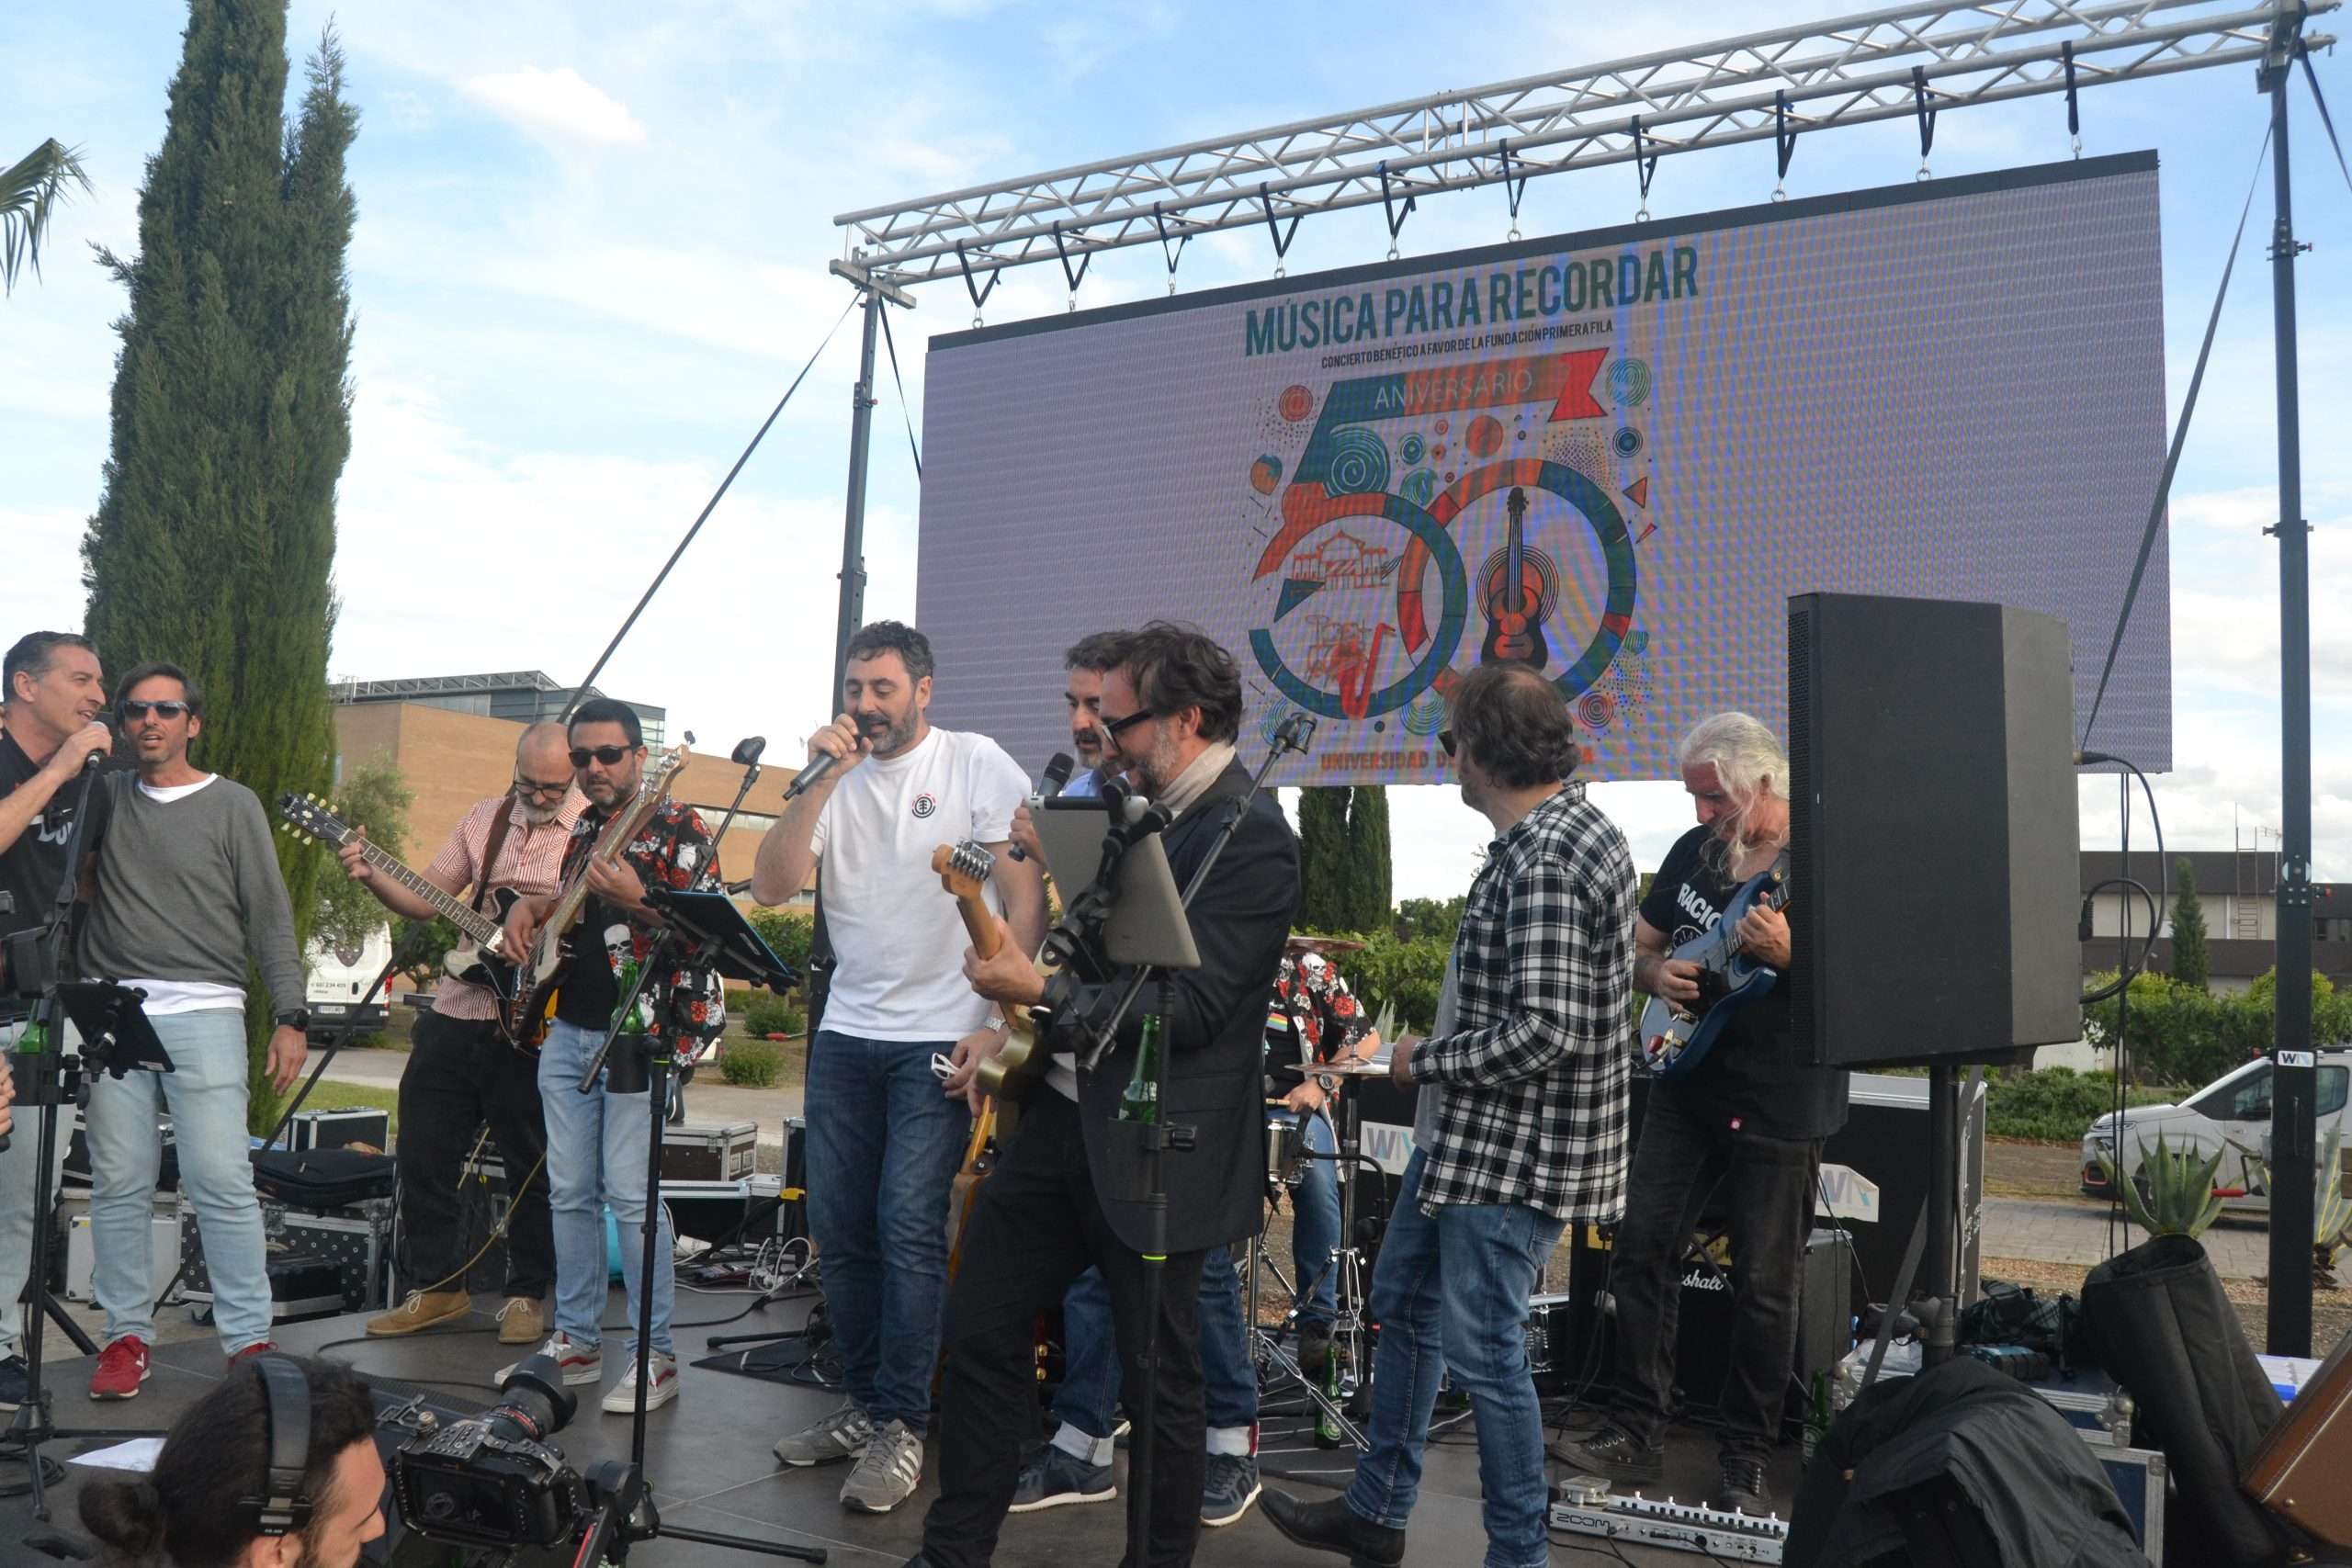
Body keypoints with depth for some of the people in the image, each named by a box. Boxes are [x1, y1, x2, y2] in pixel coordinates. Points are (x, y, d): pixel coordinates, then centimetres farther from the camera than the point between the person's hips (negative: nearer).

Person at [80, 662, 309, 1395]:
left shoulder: (232, 805, 6)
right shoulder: (105, 799, 14)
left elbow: (270, 917, 3)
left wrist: (290, 1016, -4)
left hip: (203, 1012, -3)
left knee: (222, 1183, -6)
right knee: (119, 1185, 5)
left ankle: (249, 1340, -1)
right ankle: (127, 1335, 16)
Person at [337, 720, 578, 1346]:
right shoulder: (484, 819, 10)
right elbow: (426, 899, 11)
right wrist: (372, 876, -5)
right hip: (456, 1009, 5)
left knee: (532, 1167, 4)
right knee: (424, 1153, 9)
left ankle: (528, 1295, 20)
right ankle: (438, 1285, 24)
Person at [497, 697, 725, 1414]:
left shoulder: (677, 828, -7)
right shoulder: (583, 829, 16)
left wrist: (635, 900, -26)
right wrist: (528, 906, 11)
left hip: (640, 1035, -8)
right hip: (567, 1032, 8)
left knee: (630, 1193, -9)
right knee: (570, 1192, 10)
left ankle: (655, 1357, -1)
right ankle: (576, 1341, 22)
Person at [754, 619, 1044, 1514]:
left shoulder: (979, 766, -5)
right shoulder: (839, 781, 7)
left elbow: (1027, 900, -7)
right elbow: (770, 886, -4)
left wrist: (995, 1023, -13)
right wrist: (823, 778, -12)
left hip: (943, 1038, -5)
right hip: (846, 1035, 5)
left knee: (908, 1229, -8)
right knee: (839, 1230, 9)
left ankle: (902, 1429, 6)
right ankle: (866, 1404, 25)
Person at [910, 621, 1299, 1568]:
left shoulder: (1250, 837, -16)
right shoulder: (1144, 813, 10)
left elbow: (1190, 1007, -22)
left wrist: (1038, 989, -22)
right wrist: (1014, 1034, 7)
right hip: (1064, 1115, 8)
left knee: (1157, 1378, 7)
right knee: (978, 1330, 13)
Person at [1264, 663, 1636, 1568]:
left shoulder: (1545, 862, -25)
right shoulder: (1564, 825, 8)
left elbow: (1543, 1032, -30)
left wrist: (1423, 1062, -16)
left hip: (1514, 1152, -11)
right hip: (1465, 1135, 11)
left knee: (1480, 1351, 1)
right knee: (1403, 1304, 20)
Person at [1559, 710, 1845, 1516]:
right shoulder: (1694, 850, 8)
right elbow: (1638, 943, 18)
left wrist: (1791, 955, -28)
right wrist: (1656, 973, -5)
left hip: (1781, 1103, -5)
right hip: (1686, 1085, 6)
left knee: (1764, 1283, 2)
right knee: (1642, 1246, 4)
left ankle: (1745, 1458, 16)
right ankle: (1637, 1427, 15)